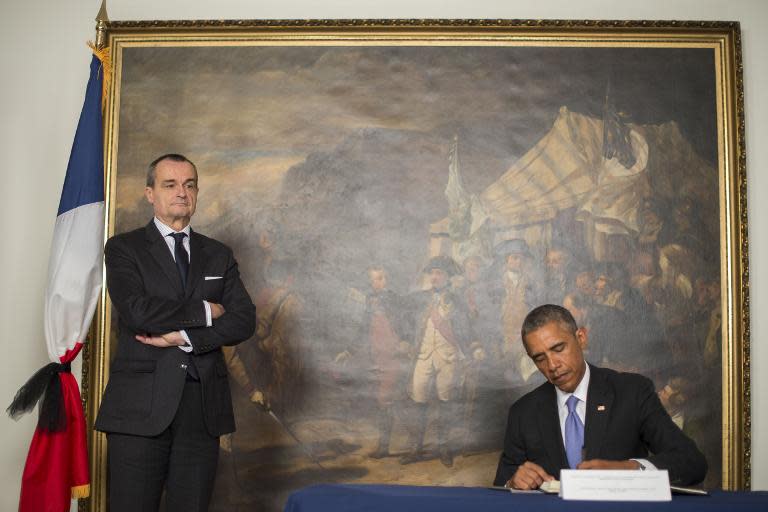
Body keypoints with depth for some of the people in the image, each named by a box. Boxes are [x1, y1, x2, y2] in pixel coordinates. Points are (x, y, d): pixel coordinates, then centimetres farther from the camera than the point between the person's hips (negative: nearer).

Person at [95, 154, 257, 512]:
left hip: (204, 407, 3)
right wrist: (204, 312, -5)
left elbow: (244, 321, 2)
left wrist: (185, 337, -10)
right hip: (141, 403, -3)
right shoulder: (124, 248, 4)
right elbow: (136, 311, -13)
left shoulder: (219, 255, 15)